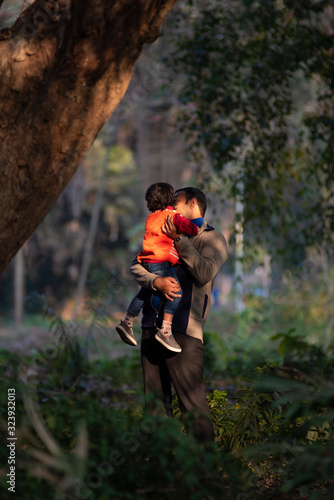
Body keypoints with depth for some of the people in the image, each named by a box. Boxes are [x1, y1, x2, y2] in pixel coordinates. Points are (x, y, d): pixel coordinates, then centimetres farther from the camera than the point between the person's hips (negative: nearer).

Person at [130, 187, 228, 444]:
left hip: (183, 328, -6)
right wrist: (156, 281, -10)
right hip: (153, 323, 6)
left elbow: (203, 274, -12)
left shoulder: (212, 238, 7)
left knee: (193, 398, -11)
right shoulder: (165, 233, 23)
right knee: (155, 399, 8)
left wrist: (180, 240, -8)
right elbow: (136, 265, 10)